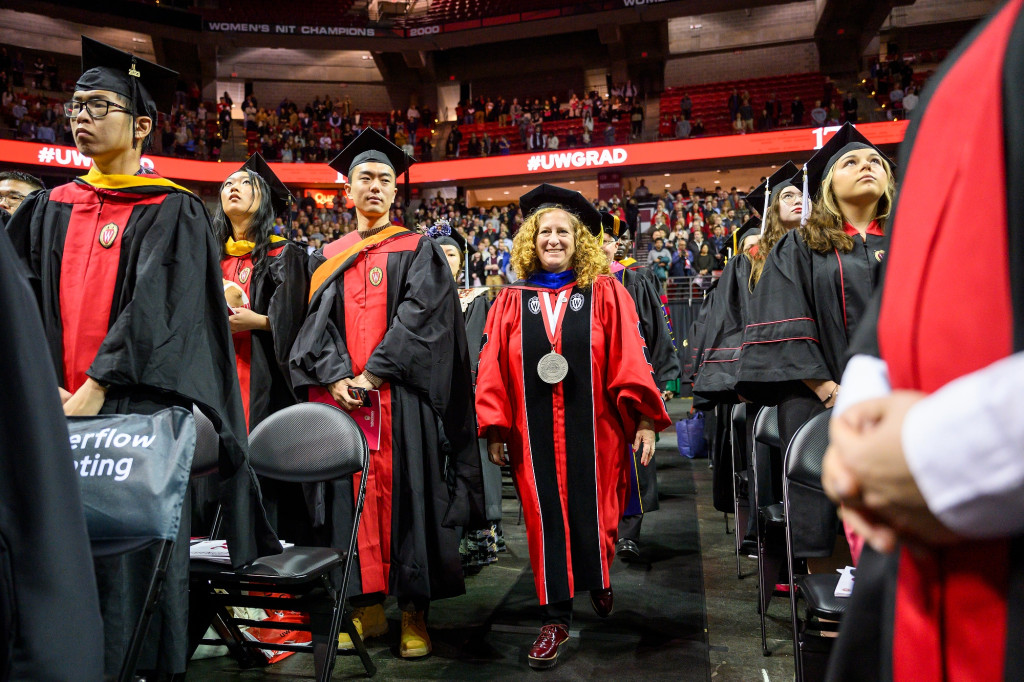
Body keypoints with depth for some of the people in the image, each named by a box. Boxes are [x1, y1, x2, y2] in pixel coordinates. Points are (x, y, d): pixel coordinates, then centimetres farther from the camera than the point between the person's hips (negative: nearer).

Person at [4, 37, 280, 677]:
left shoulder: (173, 212, -1)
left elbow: (153, 309, -11)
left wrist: (94, 390, -18)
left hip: (134, 408, -5)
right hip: (56, 409, 5)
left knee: (128, 551, 0)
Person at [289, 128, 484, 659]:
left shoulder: (419, 251, 7)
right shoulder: (328, 258, 17)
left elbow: (419, 317, -6)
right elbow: (317, 322, 8)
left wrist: (372, 375, -15)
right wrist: (336, 377, -10)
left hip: (400, 397, -3)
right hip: (340, 395, 4)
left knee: (403, 495, -3)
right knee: (353, 496, 4)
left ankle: (414, 613, 6)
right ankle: (367, 607, 14)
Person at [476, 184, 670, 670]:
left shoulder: (606, 294, 2)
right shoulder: (511, 301, 5)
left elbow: (630, 360, -2)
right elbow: (494, 370, 3)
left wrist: (644, 419, -7)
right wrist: (494, 429, -1)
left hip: (593, 430, -1)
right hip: (534, 433, 1)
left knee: (592, 516, 8)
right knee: (545, 520, 5)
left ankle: (599, 582, 39)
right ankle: (556, 618, 20)